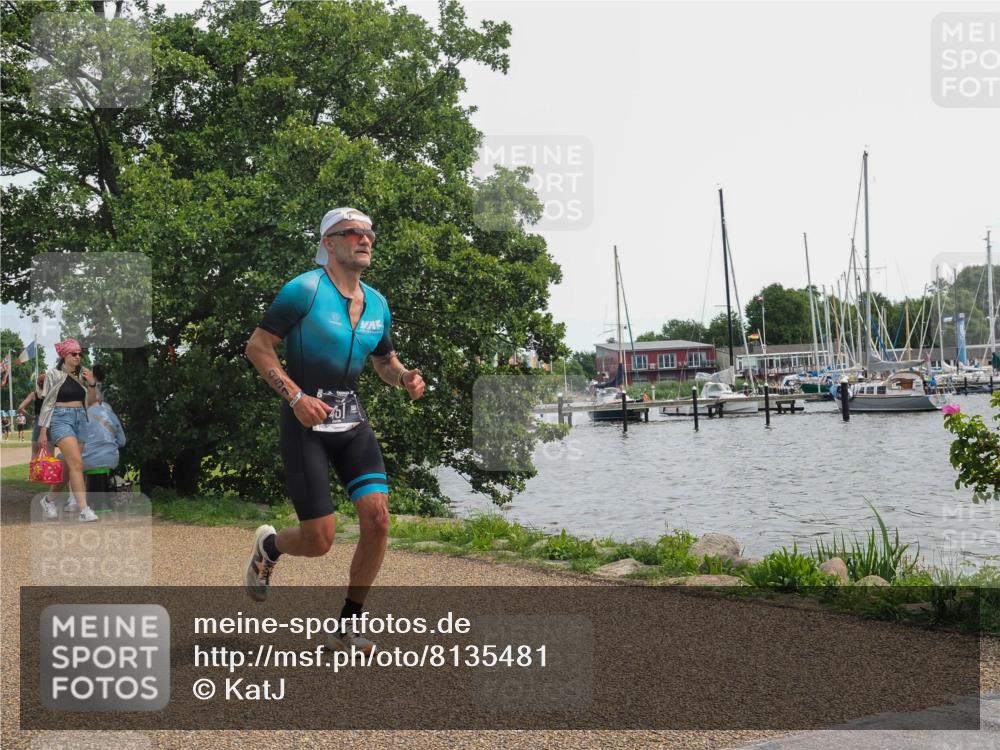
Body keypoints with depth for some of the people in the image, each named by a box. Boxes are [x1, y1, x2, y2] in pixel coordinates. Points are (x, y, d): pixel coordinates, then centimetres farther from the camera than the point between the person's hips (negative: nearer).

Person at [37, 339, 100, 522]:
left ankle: (50, 499, 26)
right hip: (61, 419, -6)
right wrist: (43, 431, -5)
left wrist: (91, 384, 0)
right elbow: (47, 403, -1)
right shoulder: (54, 374, -1)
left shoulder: (82, 374, 13)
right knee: (77, 463, -19)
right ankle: (83, 508, -23)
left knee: (69, 466, 8)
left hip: (80, 418, 6)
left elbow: (89, 401, 17)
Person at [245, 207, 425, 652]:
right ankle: (268, 546, 31)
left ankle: (347, 628, 7)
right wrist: (295, 396, -21)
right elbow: (257, 347, -10)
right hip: (306, 423, -6)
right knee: (319, 541, -7)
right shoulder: (305, 290, -11)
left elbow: (385, 362, 23)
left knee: (377, 519, -10)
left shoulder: (376, 303, 9)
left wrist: (405, 377, 0)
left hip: (353, 423, 6)